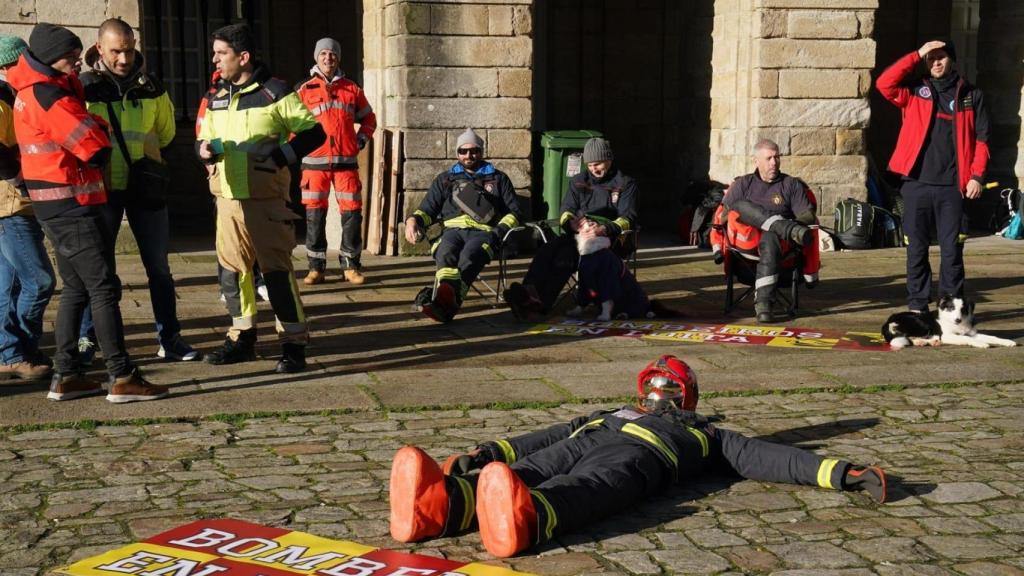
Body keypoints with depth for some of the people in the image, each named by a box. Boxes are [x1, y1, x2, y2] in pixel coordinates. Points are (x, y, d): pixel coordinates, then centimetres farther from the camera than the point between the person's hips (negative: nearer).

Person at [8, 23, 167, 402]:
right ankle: (122, 378, -8)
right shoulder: (48, 96, -17)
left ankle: (66, 376, 17)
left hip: (53, 206, 10)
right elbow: (96, 149, -17)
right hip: (72, 204, -10)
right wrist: (99, 126, 2)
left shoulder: (30, 92, 13)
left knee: (76, 288, 15)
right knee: (104, 288, -8)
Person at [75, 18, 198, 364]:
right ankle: (86, 340, 13)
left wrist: (140, 148, 8)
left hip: (145, 186, 3)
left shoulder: (151, 87, 4)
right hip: (101, 188, -2)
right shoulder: (84, 87, -6)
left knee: (159, 267, 6)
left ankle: (169, 338, 14)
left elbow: (166, 131, 17)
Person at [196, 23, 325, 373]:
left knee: (277, 269, -6)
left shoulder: (275, 93, -7)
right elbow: (203, 138, 24)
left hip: (265, 199, -6)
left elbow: (314, 133, -5)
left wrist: (282, 154, -19)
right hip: (227, 198, 7)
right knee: (232, 269, 10)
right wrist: (204, 148, 0)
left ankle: (293, 344, 1)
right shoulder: (215, 98, 14)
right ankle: (242, 338, 24)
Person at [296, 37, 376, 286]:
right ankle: (316, 267, 8)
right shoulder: (304, 91, 5)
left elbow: (369, 118, 19)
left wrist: (361, 140, 7)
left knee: (352, 212, 0)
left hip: (346, 161, 1)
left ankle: (351, 265, 10)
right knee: (314, 214, 0)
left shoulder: (352, 89, 10)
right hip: (315, 161, -1)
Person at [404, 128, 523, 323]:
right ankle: (447, 299, -65)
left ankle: (444, 301, -64)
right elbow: (427, 210, 28)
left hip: (484, 231, -2)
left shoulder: (498, 179, 27)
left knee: (469, 256, -38)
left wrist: (501, 229, -1)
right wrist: (413, 219, 3)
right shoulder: (445, 179, 32)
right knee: (446, 253, -37)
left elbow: (514, 212, 21)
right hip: (453, 229, 2)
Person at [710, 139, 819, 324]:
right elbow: (722, 214, 16)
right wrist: (717, 246, 5)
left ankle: (764, 303, -47)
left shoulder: (792, 185, 19)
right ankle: (788, 230, -42)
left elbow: (808, 217, 10)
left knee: (770, 239, -41)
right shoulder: (743, 184, 22)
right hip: (745, 241, 1)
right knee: (740, 205, -29)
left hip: (779, 240, -1)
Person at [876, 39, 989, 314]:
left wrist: (977, 175, -4)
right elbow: (884, 83, -10)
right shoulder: (915, 91, 8)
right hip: (917, 185, 0)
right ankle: (917, 306, 13)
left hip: (952, 187, 0)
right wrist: (917, 54, -8)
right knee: (916, 248, 5)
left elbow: (981, 139, 7)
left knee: (952, 249, 1)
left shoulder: (970, 95, 9)